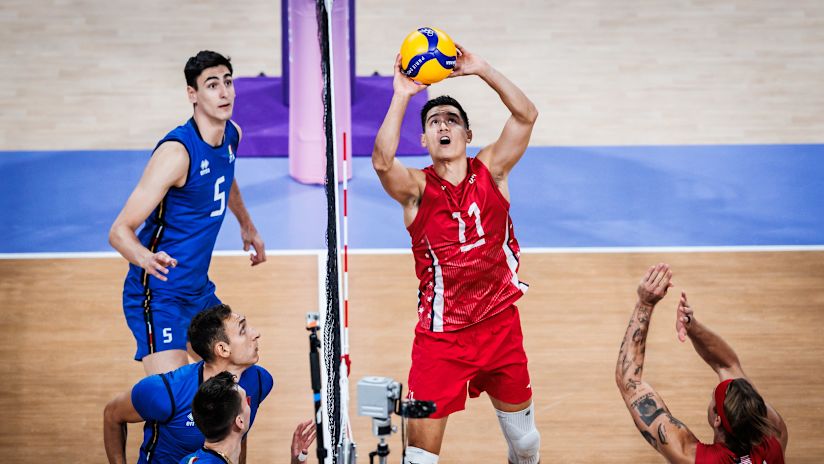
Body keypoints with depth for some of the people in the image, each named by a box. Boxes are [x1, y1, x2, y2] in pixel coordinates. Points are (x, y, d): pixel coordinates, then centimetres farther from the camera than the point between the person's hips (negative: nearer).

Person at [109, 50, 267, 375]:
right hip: (159, 292, -9)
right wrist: (145, 258, -45)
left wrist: (247, 226, 39)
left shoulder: (232, 134, 2)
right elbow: (120, 231, -25)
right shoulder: (176, 152, -23)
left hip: (199, 289, 9)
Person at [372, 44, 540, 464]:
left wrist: (481, 70, -22)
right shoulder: (417, 188, -8)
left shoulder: (490, 171, -1)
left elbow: (526, 115, -14)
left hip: (500, 324, 3)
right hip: (440, 335, -3)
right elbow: (382, 162, -30)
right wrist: (401, 97, -35)